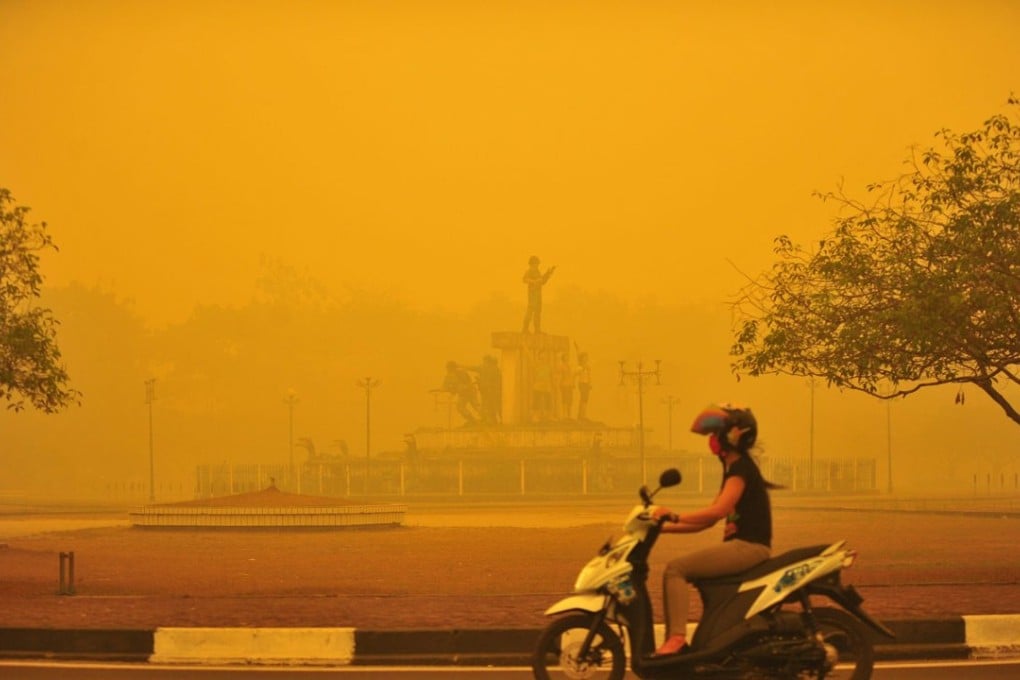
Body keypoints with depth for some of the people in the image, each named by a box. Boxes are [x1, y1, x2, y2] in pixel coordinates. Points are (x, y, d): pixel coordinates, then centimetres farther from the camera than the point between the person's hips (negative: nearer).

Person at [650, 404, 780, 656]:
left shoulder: (741, 468, -11)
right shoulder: (733, 468, 20)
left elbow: (718, 510, -25)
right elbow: (708, 520, 20)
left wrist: (675, 517, -26)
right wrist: (666, 527, 13)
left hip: (749, 547, -10)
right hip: (740, 545, 10)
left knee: (675, 568, -18)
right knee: (677, 569, 8)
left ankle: (676, 637, -26)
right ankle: (673, 638, 3)